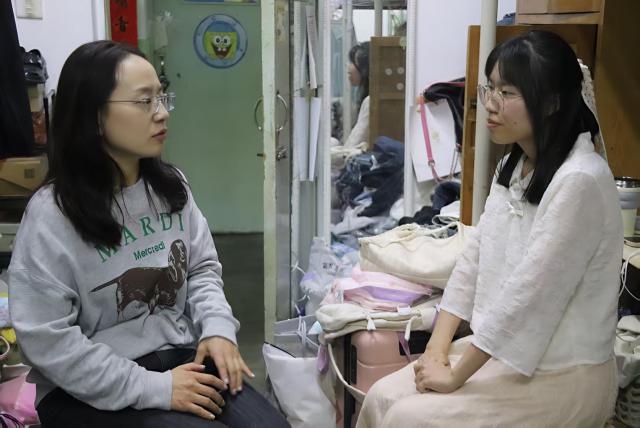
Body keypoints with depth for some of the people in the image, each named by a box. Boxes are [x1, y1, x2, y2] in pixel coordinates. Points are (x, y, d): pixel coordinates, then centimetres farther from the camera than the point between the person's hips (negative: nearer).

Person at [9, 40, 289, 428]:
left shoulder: (171, 185, 4)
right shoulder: (51, 215, -15)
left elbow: (202, 267, 13)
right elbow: (48, 340, -18)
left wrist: (217, 327, -7)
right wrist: (153, 388, -20)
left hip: (180, 356, 6)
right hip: (93, 390, -5)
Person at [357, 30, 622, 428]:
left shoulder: (579, 181, -23)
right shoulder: (515, 165, 7)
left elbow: (528, 296, -24)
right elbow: (474, 257, 5)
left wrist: (455, 377, -16)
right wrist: (438, 348, -3)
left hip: (562, 374, -8)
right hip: (501, 349, 8)